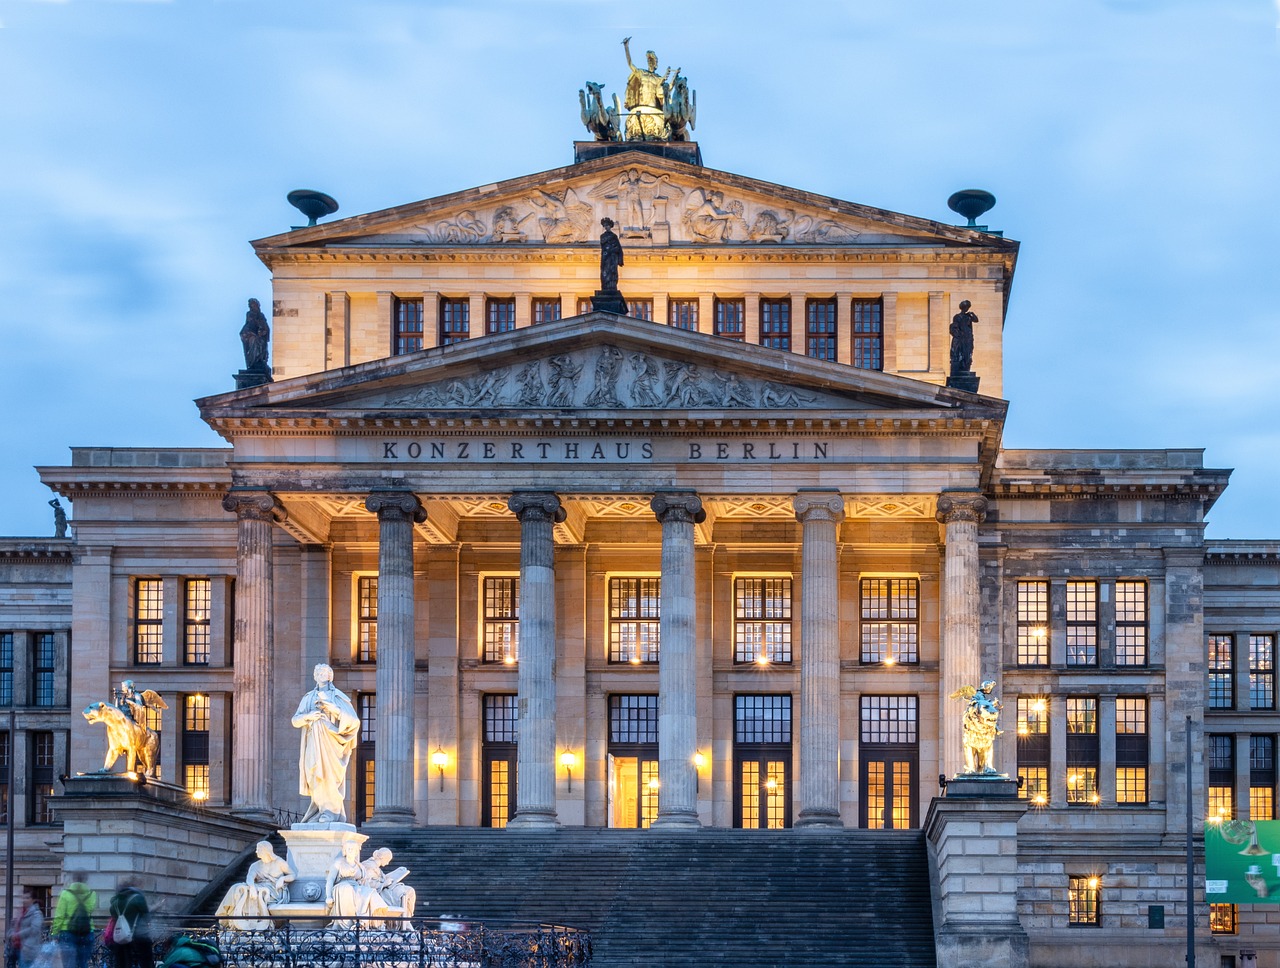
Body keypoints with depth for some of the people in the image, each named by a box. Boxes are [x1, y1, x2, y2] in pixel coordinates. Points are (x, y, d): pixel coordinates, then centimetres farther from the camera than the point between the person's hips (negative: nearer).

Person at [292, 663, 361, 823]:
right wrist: (307, 716, -10)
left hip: (330, 741, -4)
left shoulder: (338, 697, 6)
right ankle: (323, 809, 1)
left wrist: (337, 711, -17)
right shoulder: (308, 698, 18)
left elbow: (354, 721, -2)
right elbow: (296, 720, 11)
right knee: (316, 776, -3)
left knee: (329, 774, -16)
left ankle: (332, 811, -16)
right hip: (313, 743, 4)